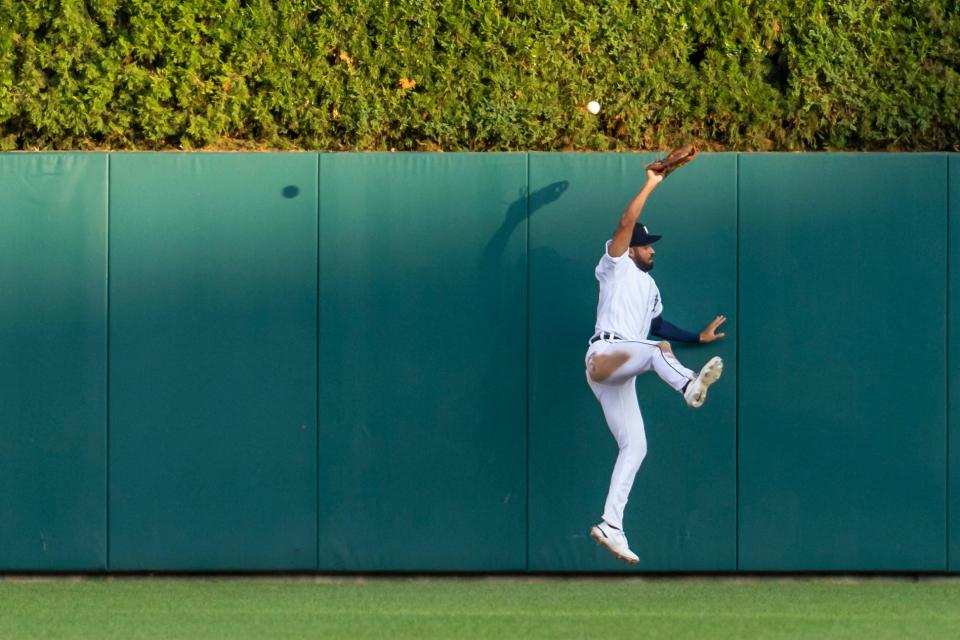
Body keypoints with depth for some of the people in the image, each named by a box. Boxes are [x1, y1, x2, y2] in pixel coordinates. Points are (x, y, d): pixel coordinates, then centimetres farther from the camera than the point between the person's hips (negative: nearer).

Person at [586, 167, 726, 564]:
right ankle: (690, 386, -68)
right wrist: (651, 184, -5)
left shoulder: (650, 288, 31)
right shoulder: (616, 267, 7)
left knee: (634, 447, -2)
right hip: (604, 353, -8)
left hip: (622, 375, 8)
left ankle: (611, 525, -6)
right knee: (658, 347, -34)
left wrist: (699, 337, 29)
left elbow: (659, 326, 35)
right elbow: (625, 224, -6)